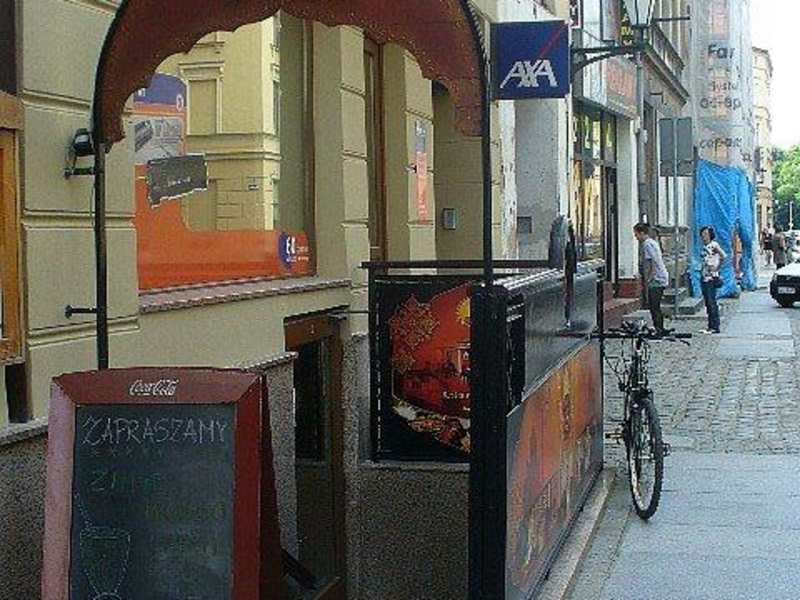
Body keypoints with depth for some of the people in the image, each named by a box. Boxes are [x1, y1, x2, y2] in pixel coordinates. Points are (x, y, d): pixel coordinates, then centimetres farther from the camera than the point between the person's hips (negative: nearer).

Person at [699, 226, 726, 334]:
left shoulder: (714, 245, -9)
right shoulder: (704, 246, 15)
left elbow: (723, 256, -20)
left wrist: (717, 268, -14)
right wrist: (702, 270, 12)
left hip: (711, 278, -9)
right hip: (704, 277, 9)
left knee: (712, 303, -9)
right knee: (708, 303, 9)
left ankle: (715, 327, -6)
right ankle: (711, 326, 14)